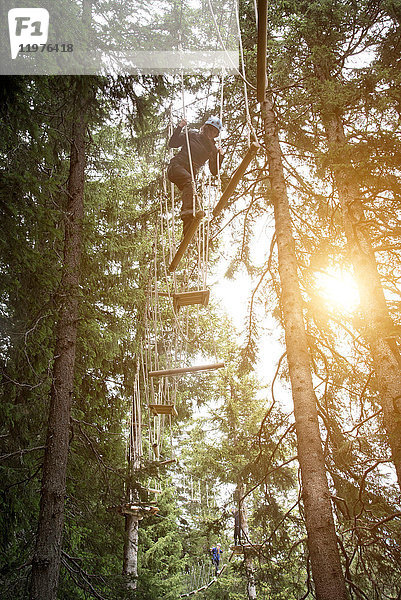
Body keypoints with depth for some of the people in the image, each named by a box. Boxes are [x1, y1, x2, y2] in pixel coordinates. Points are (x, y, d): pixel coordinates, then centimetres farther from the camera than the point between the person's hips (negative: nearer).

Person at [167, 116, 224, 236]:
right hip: (176, 166, -4)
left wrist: (220, 156, 0)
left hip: (190, 174, 4)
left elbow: (214, 171, 14)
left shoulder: (212, 149, 19)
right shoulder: (192, 135, 10)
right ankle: (187, 210, -57)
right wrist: (179, 128, -5)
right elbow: (172, 144, 5)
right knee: (188, 180, -35)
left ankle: (188, 231, -25)